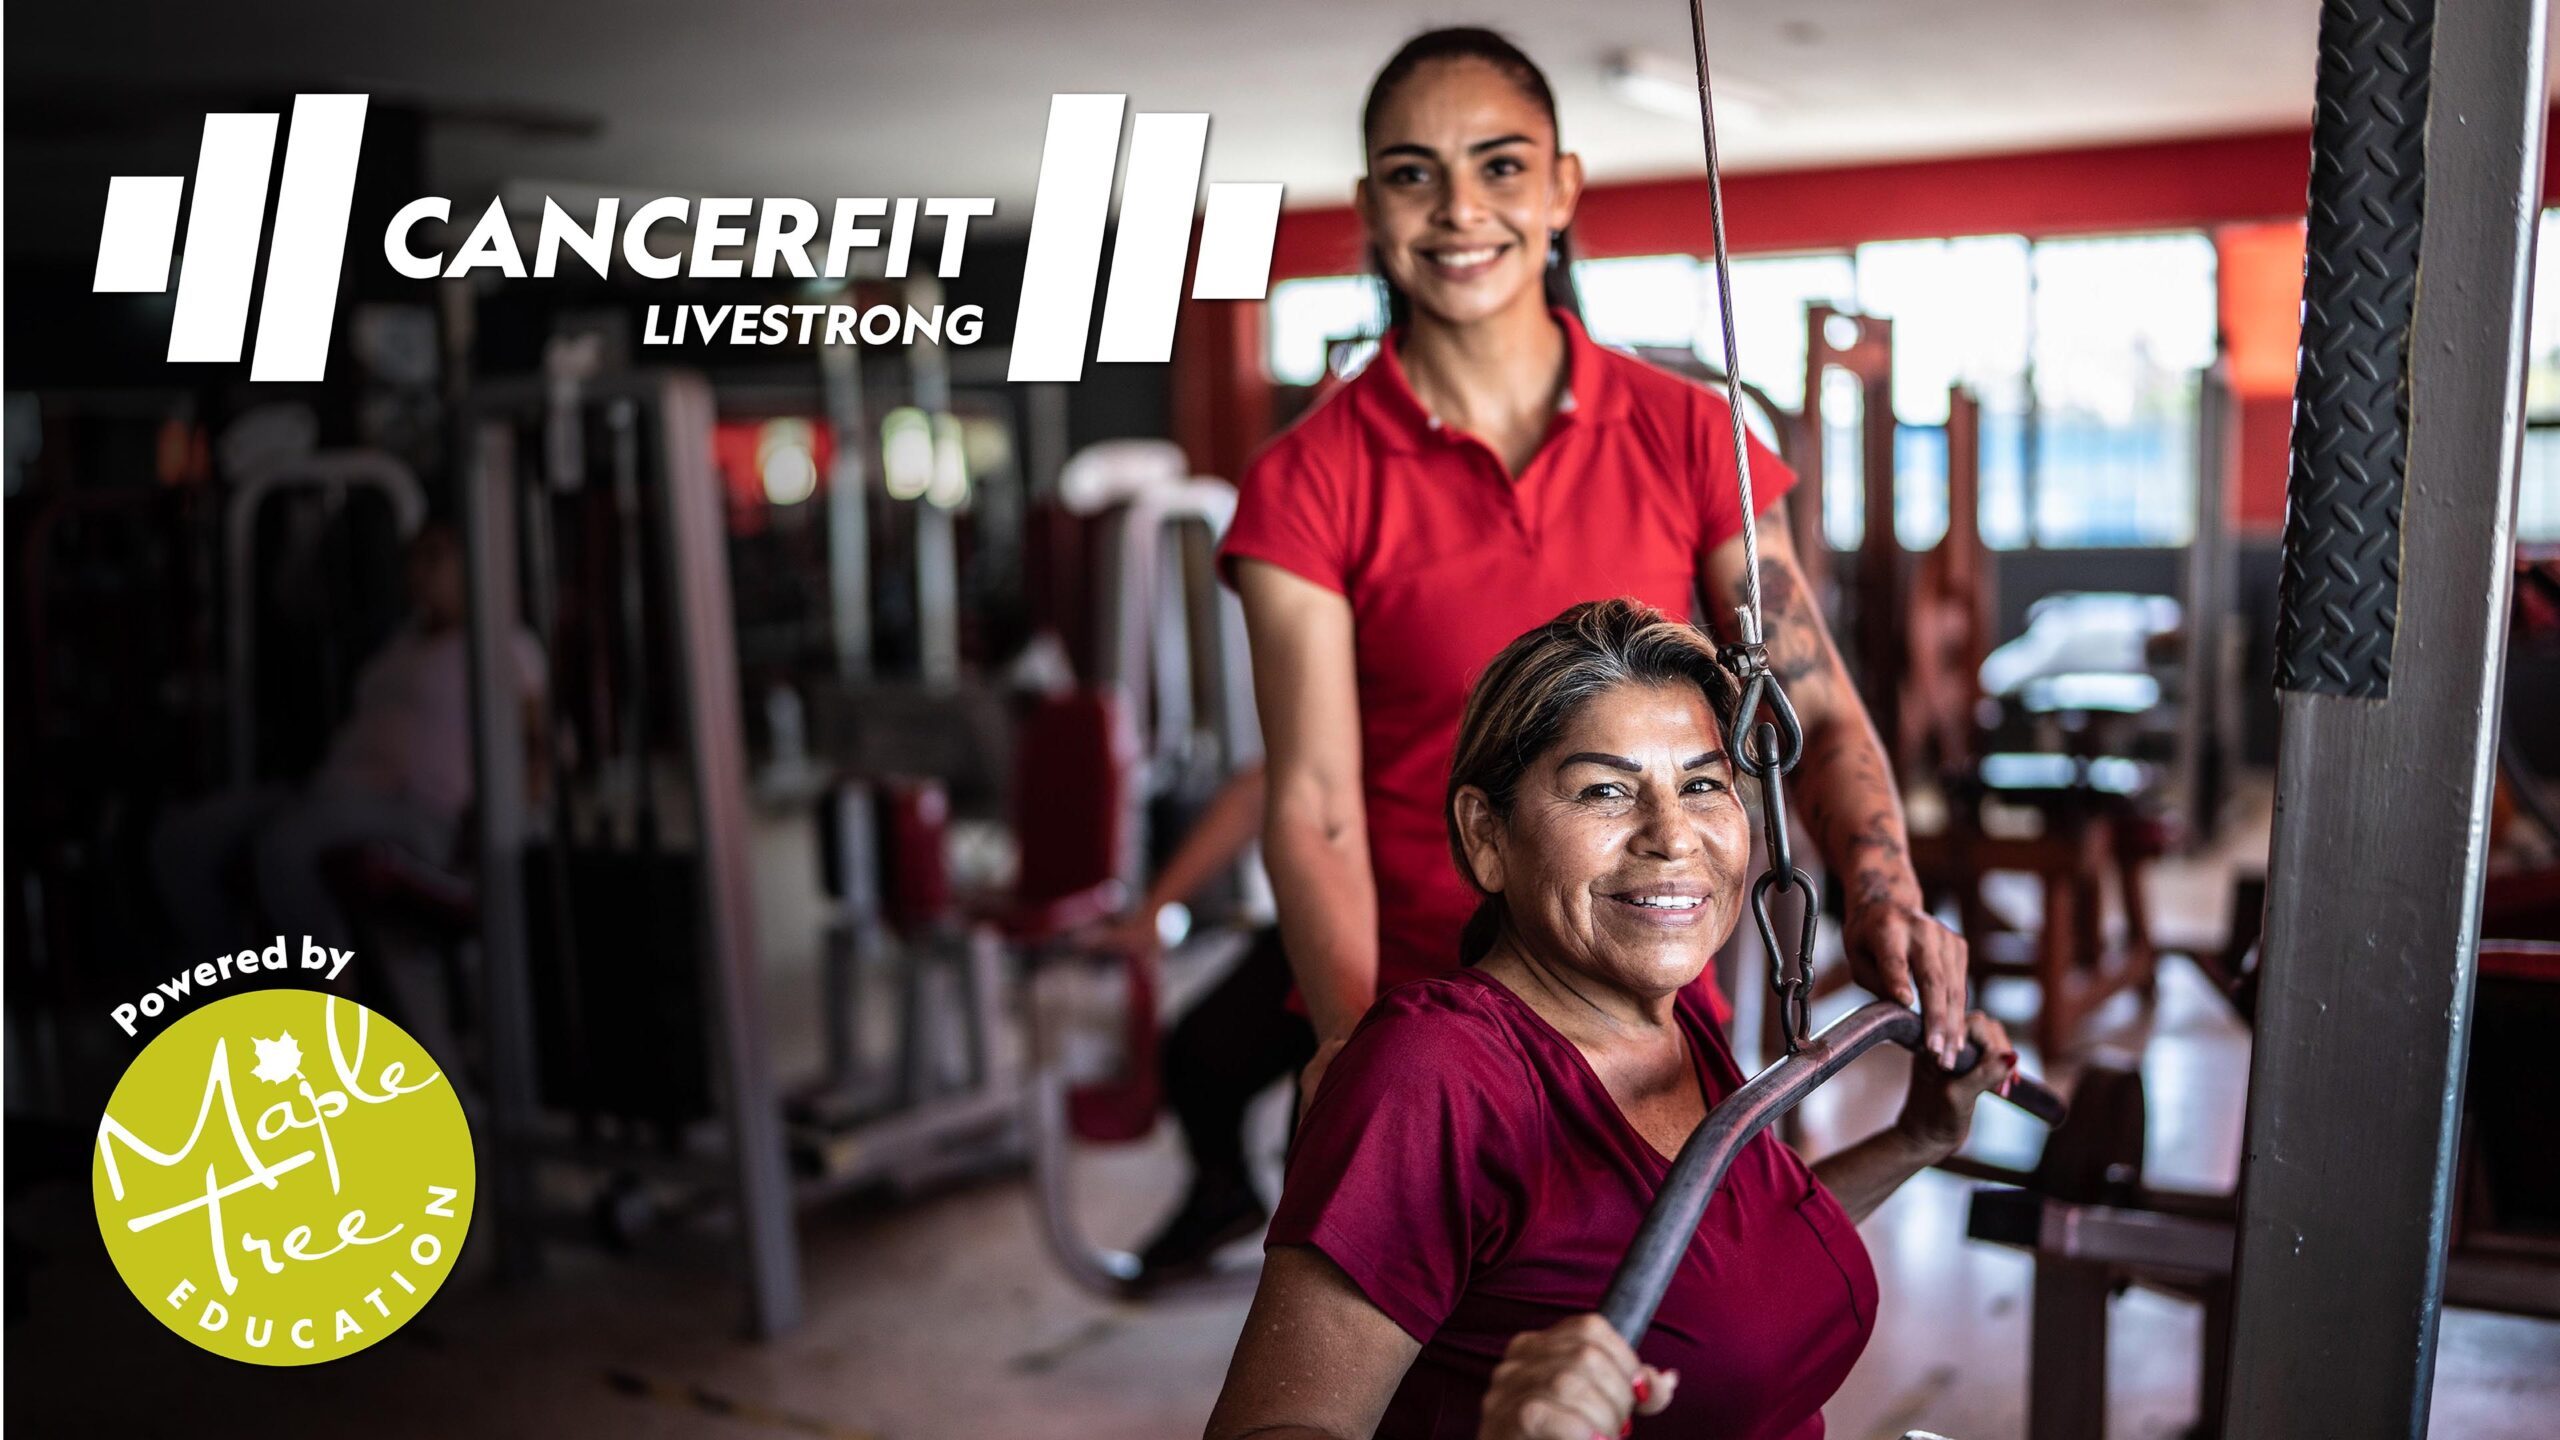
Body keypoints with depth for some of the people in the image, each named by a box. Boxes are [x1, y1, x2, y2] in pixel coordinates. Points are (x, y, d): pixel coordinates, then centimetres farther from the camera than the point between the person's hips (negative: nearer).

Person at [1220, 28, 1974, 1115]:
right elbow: (1315, 805, -12)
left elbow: (1815, 715, -1)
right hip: (1418, 1021, -1)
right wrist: (1355, 1044, -26)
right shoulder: (1308, 485, -6)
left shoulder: (1685, 434, 0)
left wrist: (1882, 898, -20)